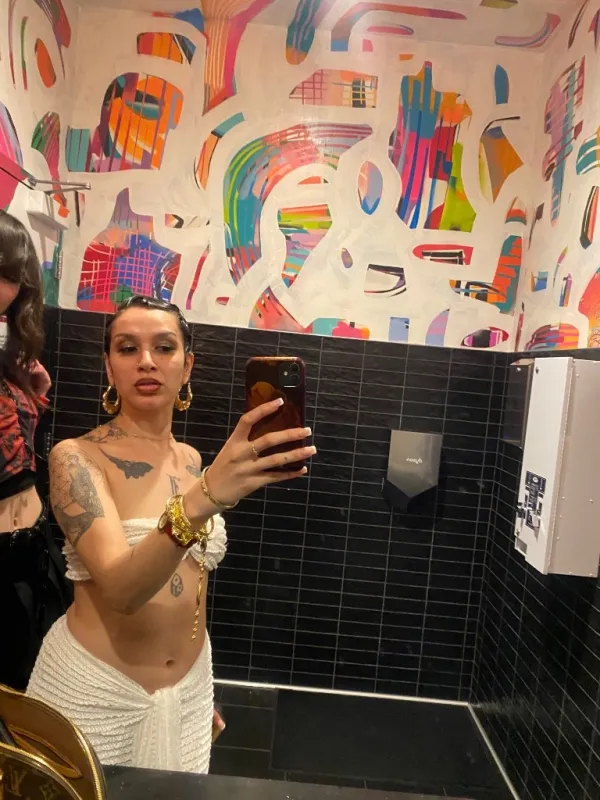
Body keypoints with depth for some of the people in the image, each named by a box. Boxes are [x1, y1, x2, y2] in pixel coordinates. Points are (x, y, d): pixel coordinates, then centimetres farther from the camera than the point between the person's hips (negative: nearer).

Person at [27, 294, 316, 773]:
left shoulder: (192, 460, 0)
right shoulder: (77, 457, -17)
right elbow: (120, 589, -31)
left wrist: (202, 687, 16)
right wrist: (202, 500, -47)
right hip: (96, 690, -4)